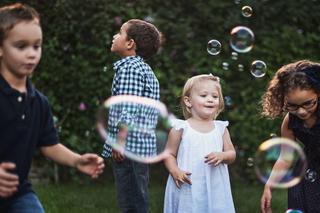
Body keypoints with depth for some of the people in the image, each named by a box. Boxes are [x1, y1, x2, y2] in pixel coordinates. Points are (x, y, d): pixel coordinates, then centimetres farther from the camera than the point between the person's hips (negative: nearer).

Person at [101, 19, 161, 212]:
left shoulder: (129, 68, -11)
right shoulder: (146, 69, 18)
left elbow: (128, 110, -19)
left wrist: (120, 140, -18)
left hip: (129, 145, -10)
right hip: (143, 145, 10)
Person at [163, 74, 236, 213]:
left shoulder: (221, 128, 6)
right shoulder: (181, 128, -2)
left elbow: (232, 154, 9)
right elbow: (170, 154, 3)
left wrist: (222, 156, -13)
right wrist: (175, 172, -15)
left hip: (214, 189, 3)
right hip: (187, 188, -2)